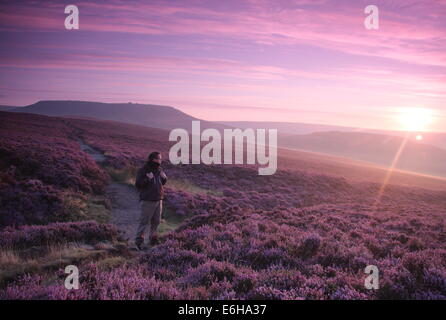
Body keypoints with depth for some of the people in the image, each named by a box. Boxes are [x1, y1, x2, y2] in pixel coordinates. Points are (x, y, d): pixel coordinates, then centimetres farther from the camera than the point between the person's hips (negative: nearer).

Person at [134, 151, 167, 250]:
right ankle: (139, 240, -4)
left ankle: (152, 237, 28)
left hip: (158, 200, 7)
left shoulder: (159, 170, 9)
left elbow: (163, 183, 20)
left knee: (156, 221, 13)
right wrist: (147, 179, -28)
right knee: (145, 221, -9)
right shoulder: (143, 170, -11)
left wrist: (164, 177, -3)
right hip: (147, 201, -7)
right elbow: (138, 185, -14)